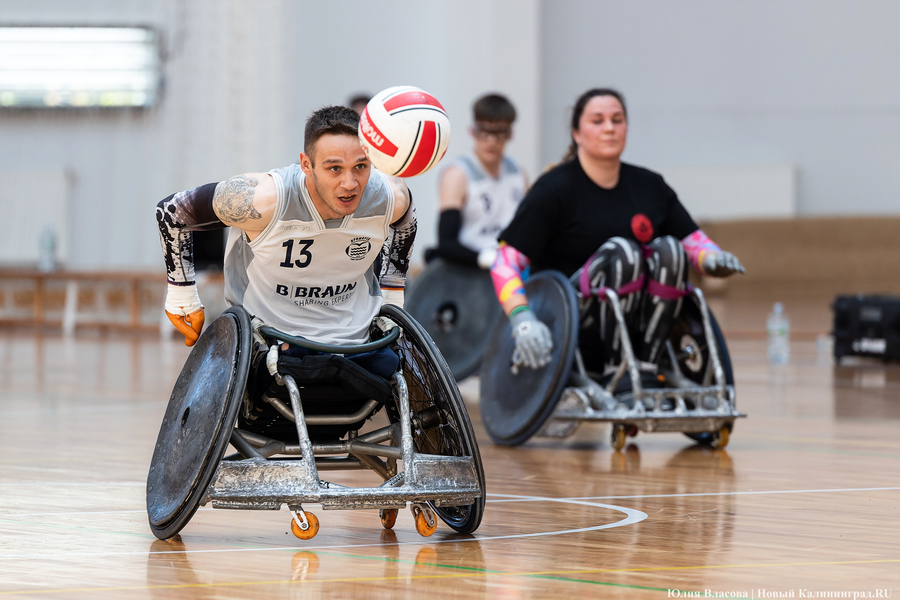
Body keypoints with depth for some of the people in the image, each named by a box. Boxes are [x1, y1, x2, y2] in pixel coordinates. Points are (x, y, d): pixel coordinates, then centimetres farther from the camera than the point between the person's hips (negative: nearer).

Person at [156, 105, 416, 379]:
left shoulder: (391, 198, -13)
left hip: (357, 344, 4)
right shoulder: (263, 201, -26)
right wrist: (182, 299, -3)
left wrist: (392, 297, 15)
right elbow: (171, 211, -9)